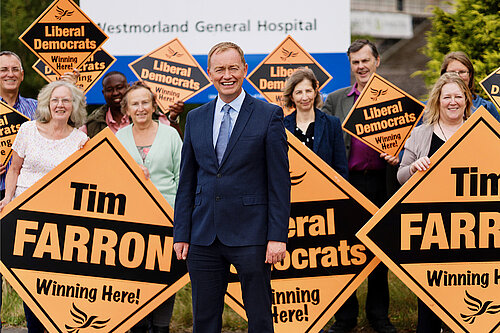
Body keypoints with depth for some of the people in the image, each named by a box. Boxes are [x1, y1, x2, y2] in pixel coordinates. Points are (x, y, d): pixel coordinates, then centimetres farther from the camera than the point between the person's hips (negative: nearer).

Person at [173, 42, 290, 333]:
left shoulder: (269, 115, -1)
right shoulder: (195, 119, 11)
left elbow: (280, 181, -4)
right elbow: (187, 181, 13)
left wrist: (278, 236, -9)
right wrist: (181, 233, 7)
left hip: (250, 236, -4)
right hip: (203, 237, 4)